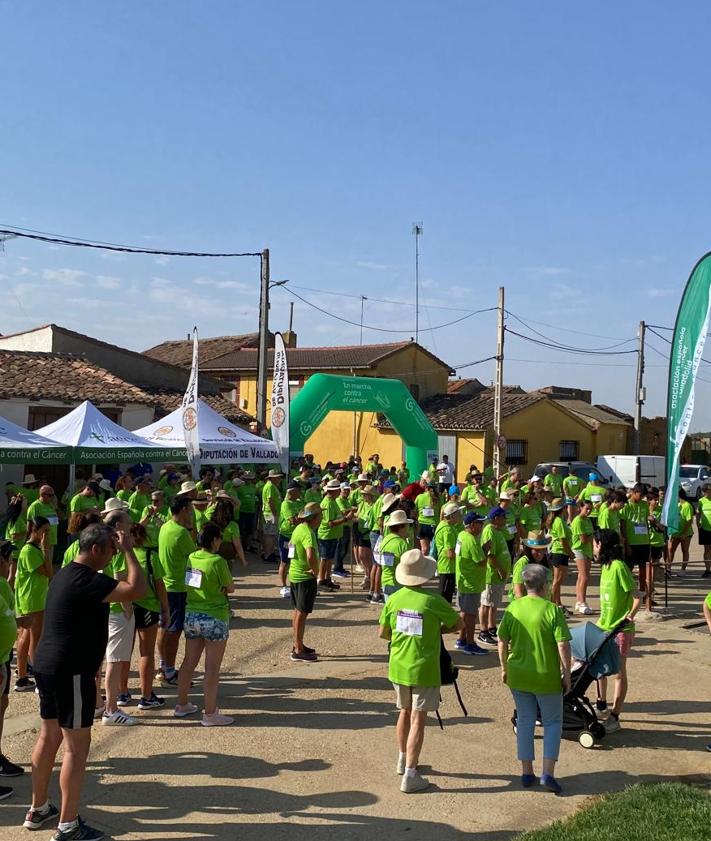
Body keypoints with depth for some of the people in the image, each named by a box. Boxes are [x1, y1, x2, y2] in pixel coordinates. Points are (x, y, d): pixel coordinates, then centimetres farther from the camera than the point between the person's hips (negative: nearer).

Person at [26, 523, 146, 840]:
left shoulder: (66, 574, 11)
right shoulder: (87, 581, -21)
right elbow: (137, 590, -27)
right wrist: (128, 550, -20)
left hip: (47, 666, 10)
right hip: (72, 672, -10)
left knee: (49, 736, 19)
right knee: (76, 744, -2)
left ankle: (38, 810, 31)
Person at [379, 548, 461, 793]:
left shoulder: (394, 599, -5)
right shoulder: (433, 601, -17)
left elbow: (383, 633, 5)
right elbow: (458, 625, -3)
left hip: (398, 667, 5)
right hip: (424, 669, -5)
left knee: (405, 712, 22)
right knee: (418, 719, 1)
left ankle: (403, 760, 38)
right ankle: (410, 776, 1)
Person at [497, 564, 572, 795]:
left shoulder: (513, 608, -4)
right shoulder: (552, 610, -15)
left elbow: (502, 642, 1)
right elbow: (563, 646, -16)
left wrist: (504, 668, 13)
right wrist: (567, 674, -5)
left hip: (518, 677, 3)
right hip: (546, 678, -3)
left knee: (525, 722, 16)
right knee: (553, 722, 13)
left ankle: (527, 773, 21)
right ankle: (548, 773, 4)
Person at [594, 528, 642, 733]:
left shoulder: (619, 567, -19)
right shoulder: (606, 566, 8)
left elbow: (637, 596, -21)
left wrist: (630, 614, -34)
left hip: (620, 629, -9)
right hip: (604, 626, 9)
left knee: (619, 673, 2)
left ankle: (615, 717, 9)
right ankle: (602, 704, 37)